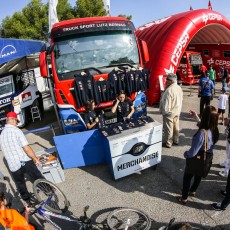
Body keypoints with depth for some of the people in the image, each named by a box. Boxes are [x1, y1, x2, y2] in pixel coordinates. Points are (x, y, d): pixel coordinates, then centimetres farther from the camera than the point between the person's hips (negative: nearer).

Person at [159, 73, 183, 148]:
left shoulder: (169, 90, -27)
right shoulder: (179, 88, 1)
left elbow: (166, 103, -24)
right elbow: (181, 99, 11)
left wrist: (164, 111, -11)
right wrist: (178, 108, 18)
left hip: (170, 112, -9)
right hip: (177, 111, 9)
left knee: (168, 128, 5)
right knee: (176, 127, 20)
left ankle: (168, 143, 16)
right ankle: (176, 140, 34)